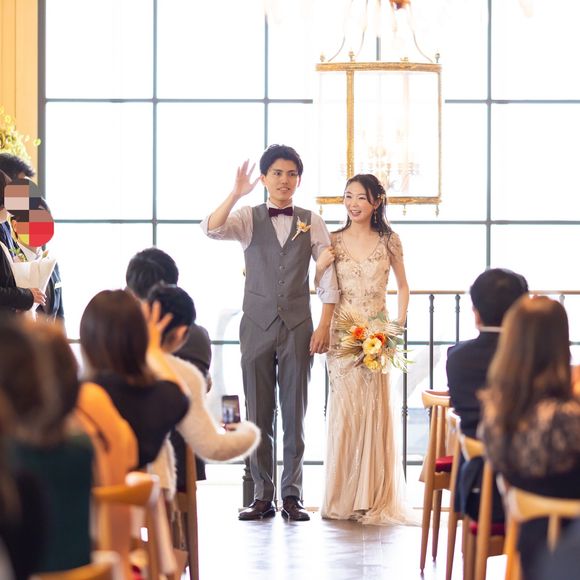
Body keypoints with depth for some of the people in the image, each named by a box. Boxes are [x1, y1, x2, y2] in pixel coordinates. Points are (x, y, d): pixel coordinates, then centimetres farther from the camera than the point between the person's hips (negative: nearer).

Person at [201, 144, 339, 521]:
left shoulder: (312, 223, 6)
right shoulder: (248, 218, 4)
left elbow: (328, 277, 5)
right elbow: (211, 229, -15)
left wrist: (324, 325, -4)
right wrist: (236, 194, -27)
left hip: (298, 327, 0)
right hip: (257, 324, 0)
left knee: (295, 412, 2)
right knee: (258, 414, 3)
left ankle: (292, 495, 7)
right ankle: (262, 497, 9)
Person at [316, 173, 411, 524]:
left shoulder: (389, 241, 4)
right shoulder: (334, 241, 4)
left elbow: (403, 286, 12)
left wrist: (399, 323, 1)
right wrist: (321, 266, -10)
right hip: (341, 335, 0)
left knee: (375, 412, -2)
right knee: (344, 412, -2)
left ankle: (374, 498, 5)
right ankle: (342, 498, 6)